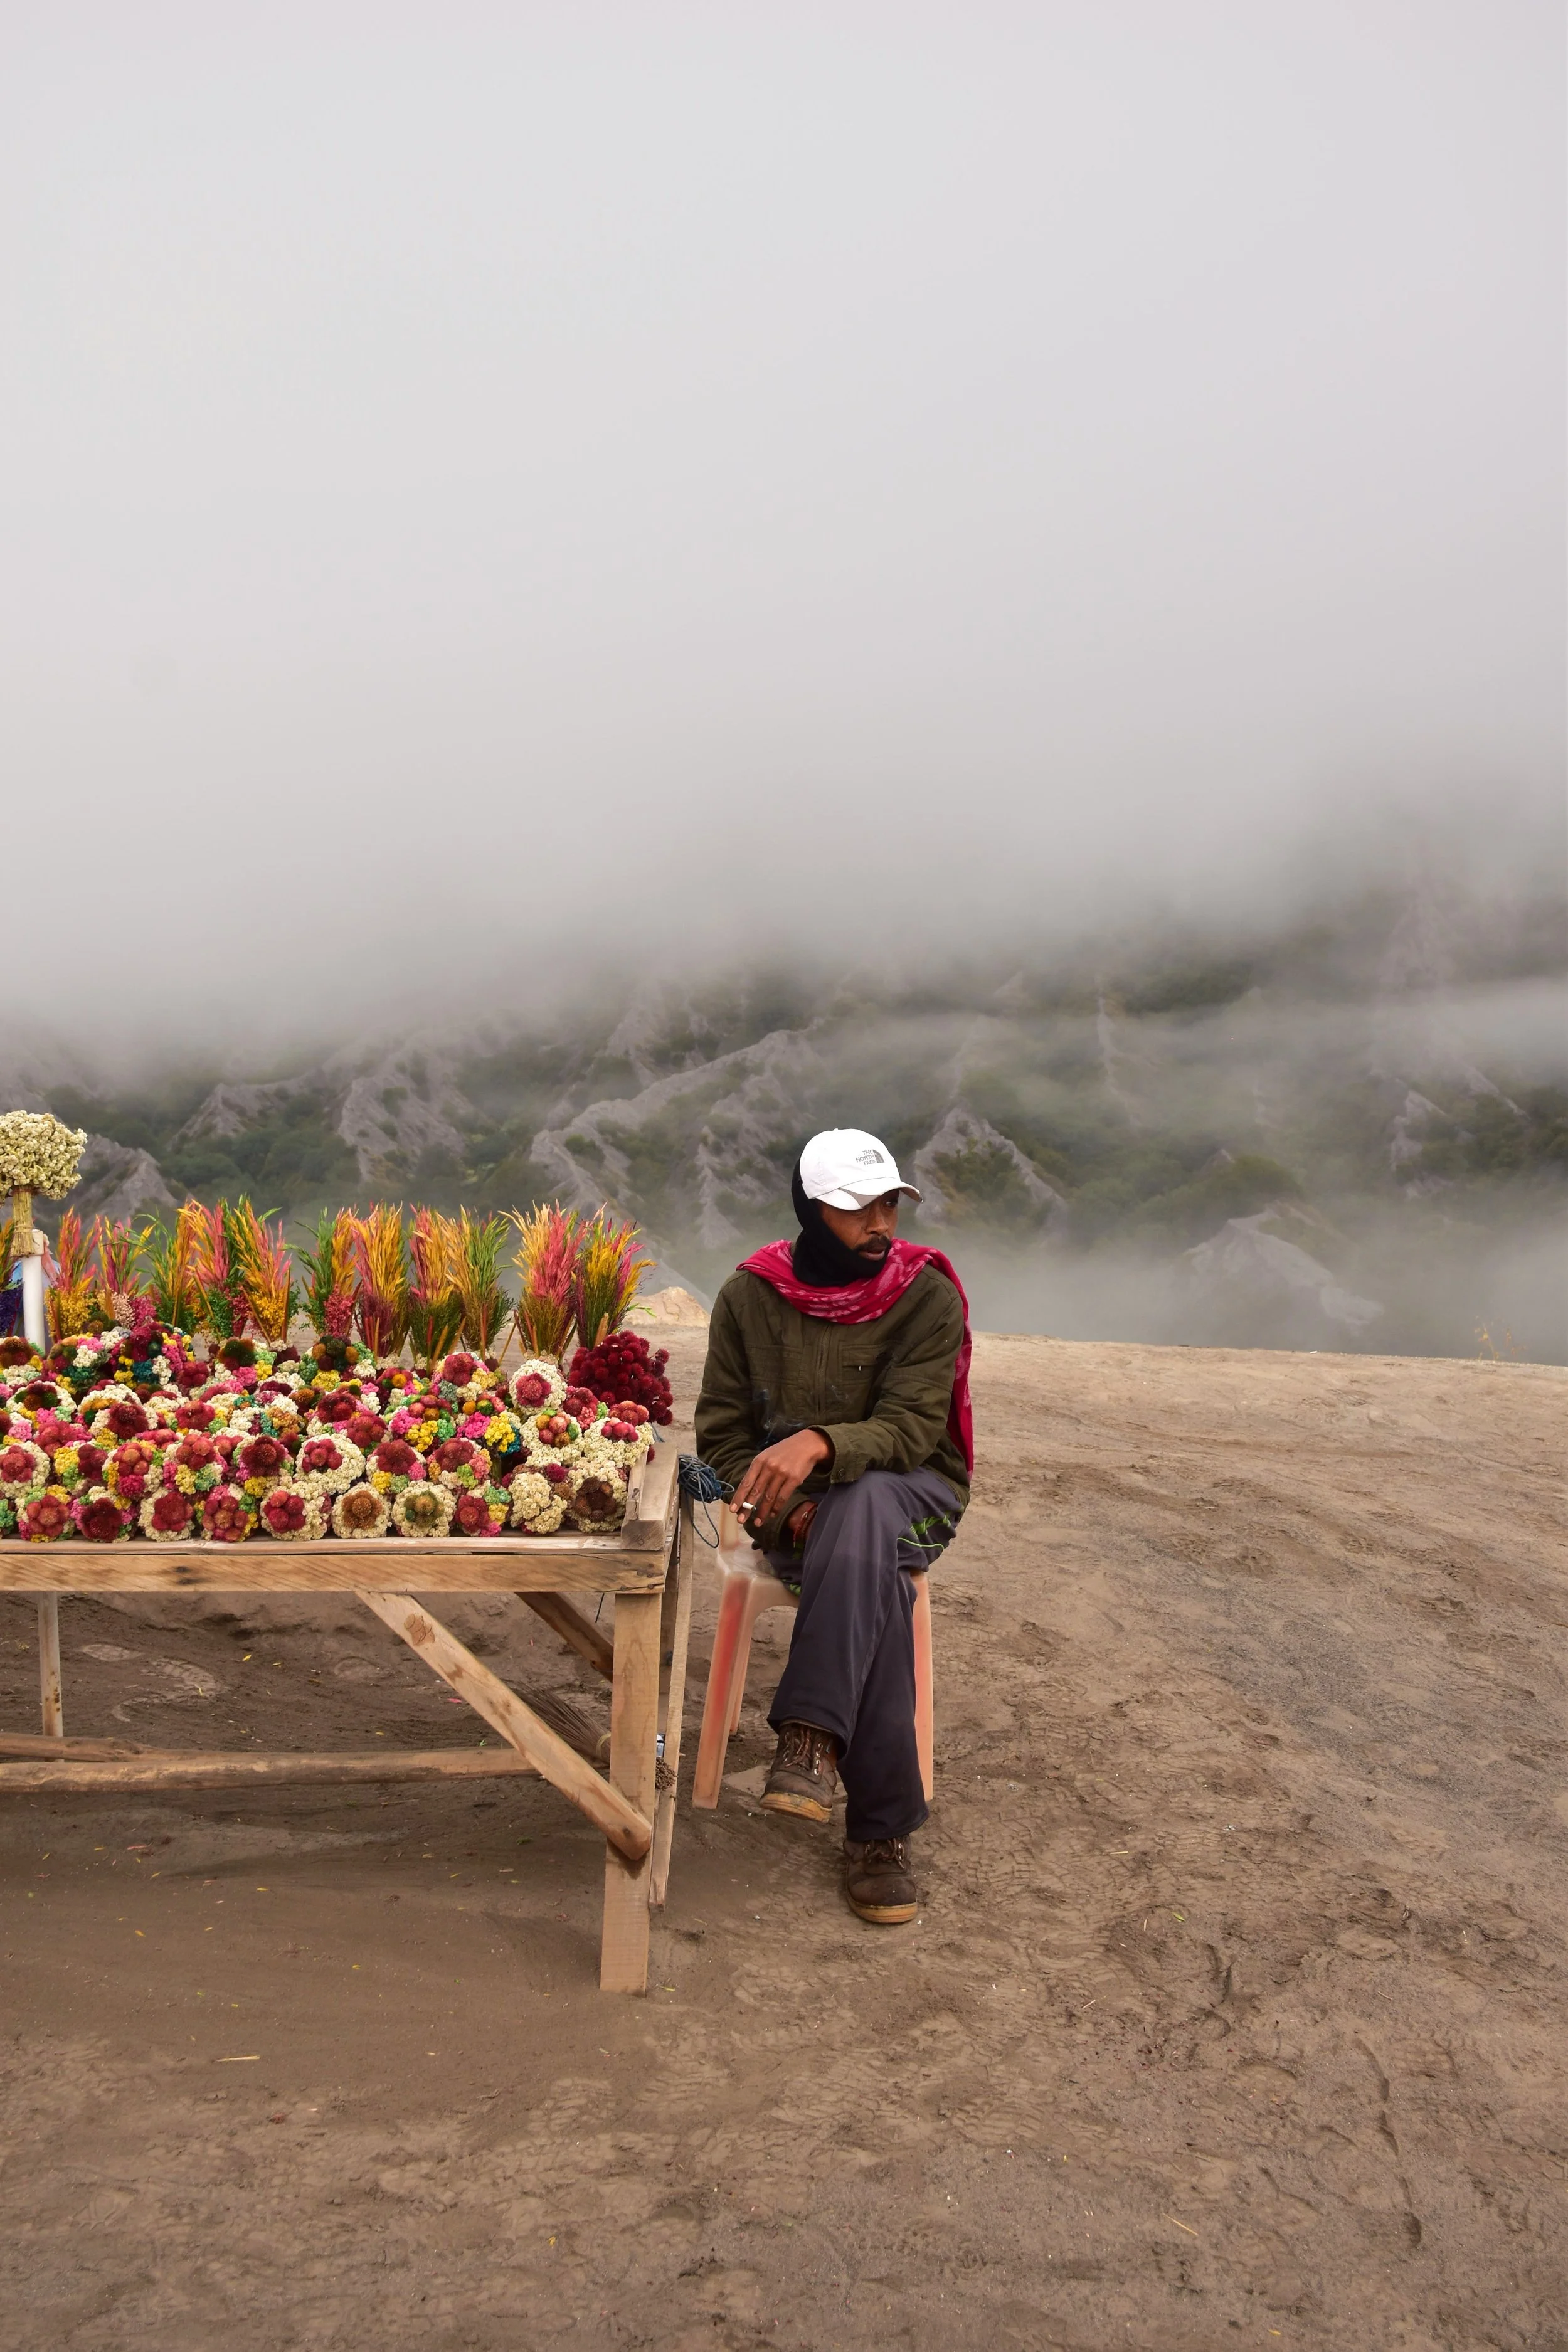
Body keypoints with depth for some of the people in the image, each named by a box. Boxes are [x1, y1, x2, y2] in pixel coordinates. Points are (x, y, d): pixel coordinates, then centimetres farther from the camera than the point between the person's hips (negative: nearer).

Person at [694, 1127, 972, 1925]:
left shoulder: (927, 1296, -9)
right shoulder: (750, 1295, -2)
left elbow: (911, 1427, -18)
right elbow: (722, 1431, 3)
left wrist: (818, 1443, -38)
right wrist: (783, 1507, -16)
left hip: (908, 1492, -1)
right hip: (795, 1510, 1)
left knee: (861, 1501, -39)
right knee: (873, 1582, -34)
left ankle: (812, 1734, -38)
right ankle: (882, 1826, -27)